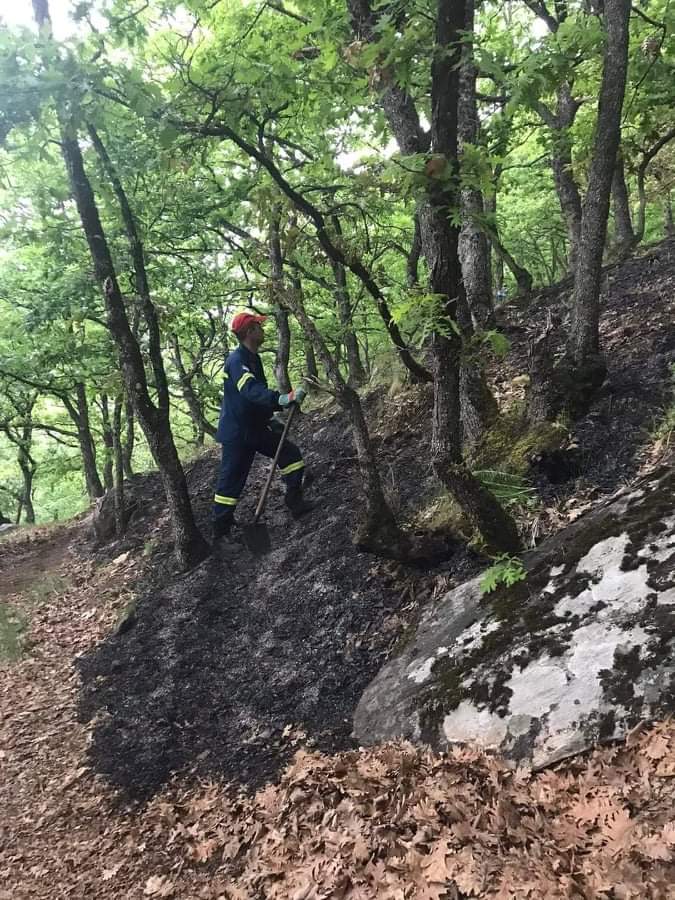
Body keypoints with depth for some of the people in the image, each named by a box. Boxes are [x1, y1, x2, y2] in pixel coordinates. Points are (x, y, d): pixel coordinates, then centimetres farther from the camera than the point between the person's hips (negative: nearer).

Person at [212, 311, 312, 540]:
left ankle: (295, 503, 14)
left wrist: (270, 417, 18)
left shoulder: (253, 358, 9)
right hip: (237, 433, -9)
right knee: (231, 480, 0)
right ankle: (221, 528, 13)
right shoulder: (237, 360, -22)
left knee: (291, 455, 6)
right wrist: (284, 398, -51)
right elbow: (251, 391, -39)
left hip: (256, 427, 9)